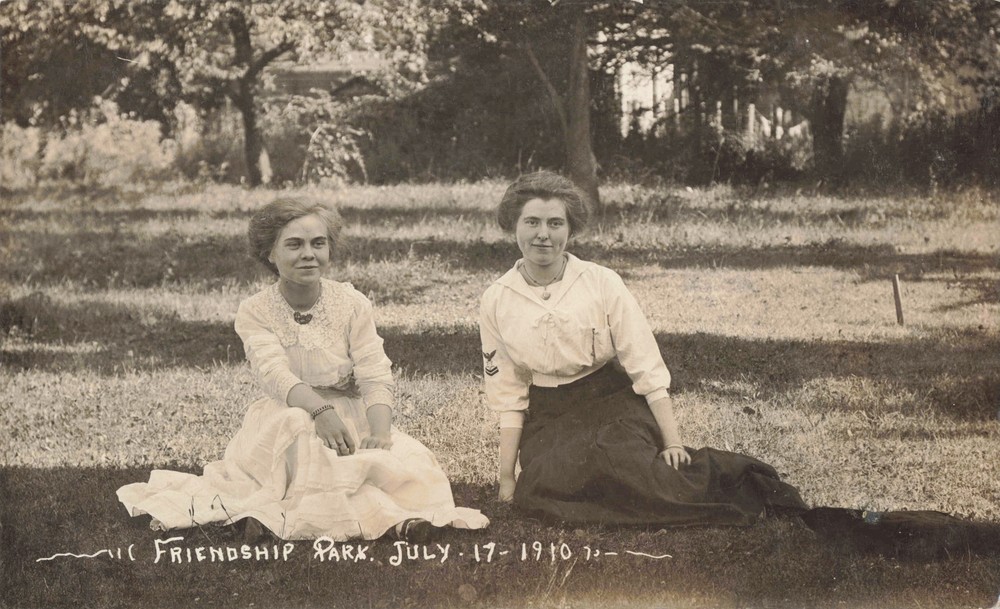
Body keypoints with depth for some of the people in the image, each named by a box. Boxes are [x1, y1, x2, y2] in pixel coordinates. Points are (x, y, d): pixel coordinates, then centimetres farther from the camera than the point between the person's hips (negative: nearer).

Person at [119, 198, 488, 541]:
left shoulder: (353, 304, 1)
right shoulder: (255, 312, -2)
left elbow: (375, 377, -9)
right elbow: (274, 373, -20)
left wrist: (379, 432, -31)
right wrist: (321, 409, -41)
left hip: (353, 419, 2)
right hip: (285, 420, -2)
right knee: (295, 426, -38)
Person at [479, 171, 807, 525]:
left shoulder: (602, 284, -6)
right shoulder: (496, 303, 0)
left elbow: (647, 370, -6)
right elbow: (508, 395, 6)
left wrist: (673, 443, -13)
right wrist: (506, 478, 1)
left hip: (613, 405, -2)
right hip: (548, 418, 3)